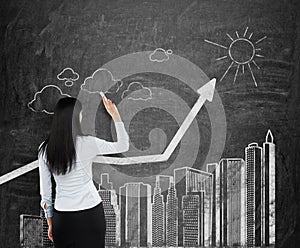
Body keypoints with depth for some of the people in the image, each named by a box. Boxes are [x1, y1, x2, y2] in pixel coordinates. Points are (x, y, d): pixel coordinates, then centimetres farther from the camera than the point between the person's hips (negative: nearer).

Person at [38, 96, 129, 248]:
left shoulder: (44, 149, -5)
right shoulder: (86, 144, -13)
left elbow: (45, 191, 2)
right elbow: (123, 146, 1)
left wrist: (50, 223, 12)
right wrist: (115, 115, 5)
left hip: (63, 218, 2)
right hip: (90, 213, -2)